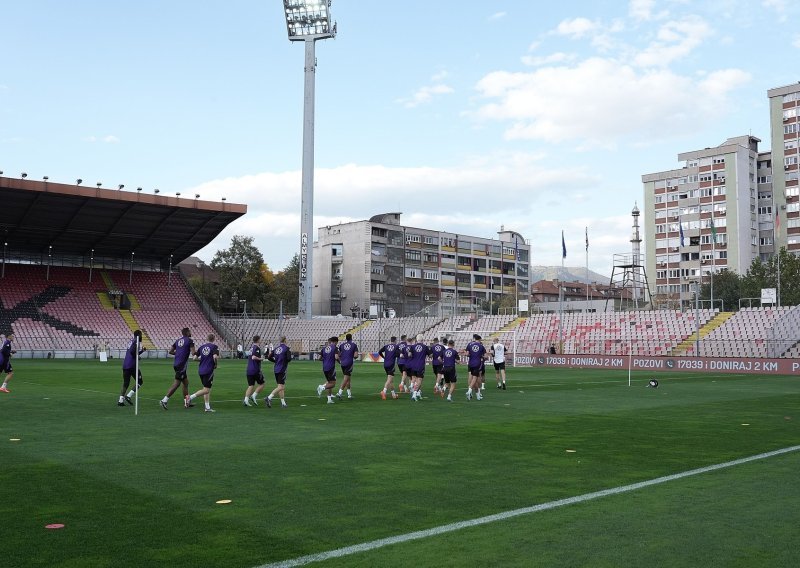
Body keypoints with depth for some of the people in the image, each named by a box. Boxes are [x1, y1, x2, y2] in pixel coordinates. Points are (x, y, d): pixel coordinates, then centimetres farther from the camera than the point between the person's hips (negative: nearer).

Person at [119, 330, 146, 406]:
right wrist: (137, 357, -6)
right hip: (132, 365, -8)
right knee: (139, 382, 5)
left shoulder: (132, 341, 18)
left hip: (125, 365, 8)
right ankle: (128, 396, -6)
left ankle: (121, 400, 4)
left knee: (125, 383, 12)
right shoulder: (137, 342, -8)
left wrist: (142, 350, 27)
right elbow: (132, 352, -22)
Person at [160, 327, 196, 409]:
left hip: (176, 364, 8)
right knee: (176, 384, -6)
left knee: (186, 382, 17)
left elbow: (170, 351, 13)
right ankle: (164, 400, -10)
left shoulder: (178, 340, 14)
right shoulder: (190, 340, -6)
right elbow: (193, 353, -13)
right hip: (182, 365, -8)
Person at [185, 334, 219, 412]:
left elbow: (195, 357, 8)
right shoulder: (214, 347, -5)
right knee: (206, 390, -4)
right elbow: (215, 356, -21)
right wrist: (215, 364, -4)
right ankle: (190, 397, -17)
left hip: (201, 370, 7)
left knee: (206, 389, 14)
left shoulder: (201, 346, 10)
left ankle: (207, 407, 12)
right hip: (209, 370, -7)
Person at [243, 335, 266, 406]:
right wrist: (261, 359, -10)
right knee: (261, 384, 7)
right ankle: (254, 396, -5)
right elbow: (253, 357, -24)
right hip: (256, 370, -7)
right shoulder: (257, 348, -11)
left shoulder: (252, 347, 14)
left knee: (251, 386, 9)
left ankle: (246, 399, -2)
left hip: (249, 370, 7)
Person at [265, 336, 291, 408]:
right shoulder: (286, 348, -9)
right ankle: (269, 398, -22)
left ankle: (283, 403, 16)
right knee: (280, 387, -8)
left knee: (282, 387, 14)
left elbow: (269, 357, 7)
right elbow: (289, 358, -17)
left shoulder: (276, 348, 9)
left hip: (276, 369, 7)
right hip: (282, 370, -7)